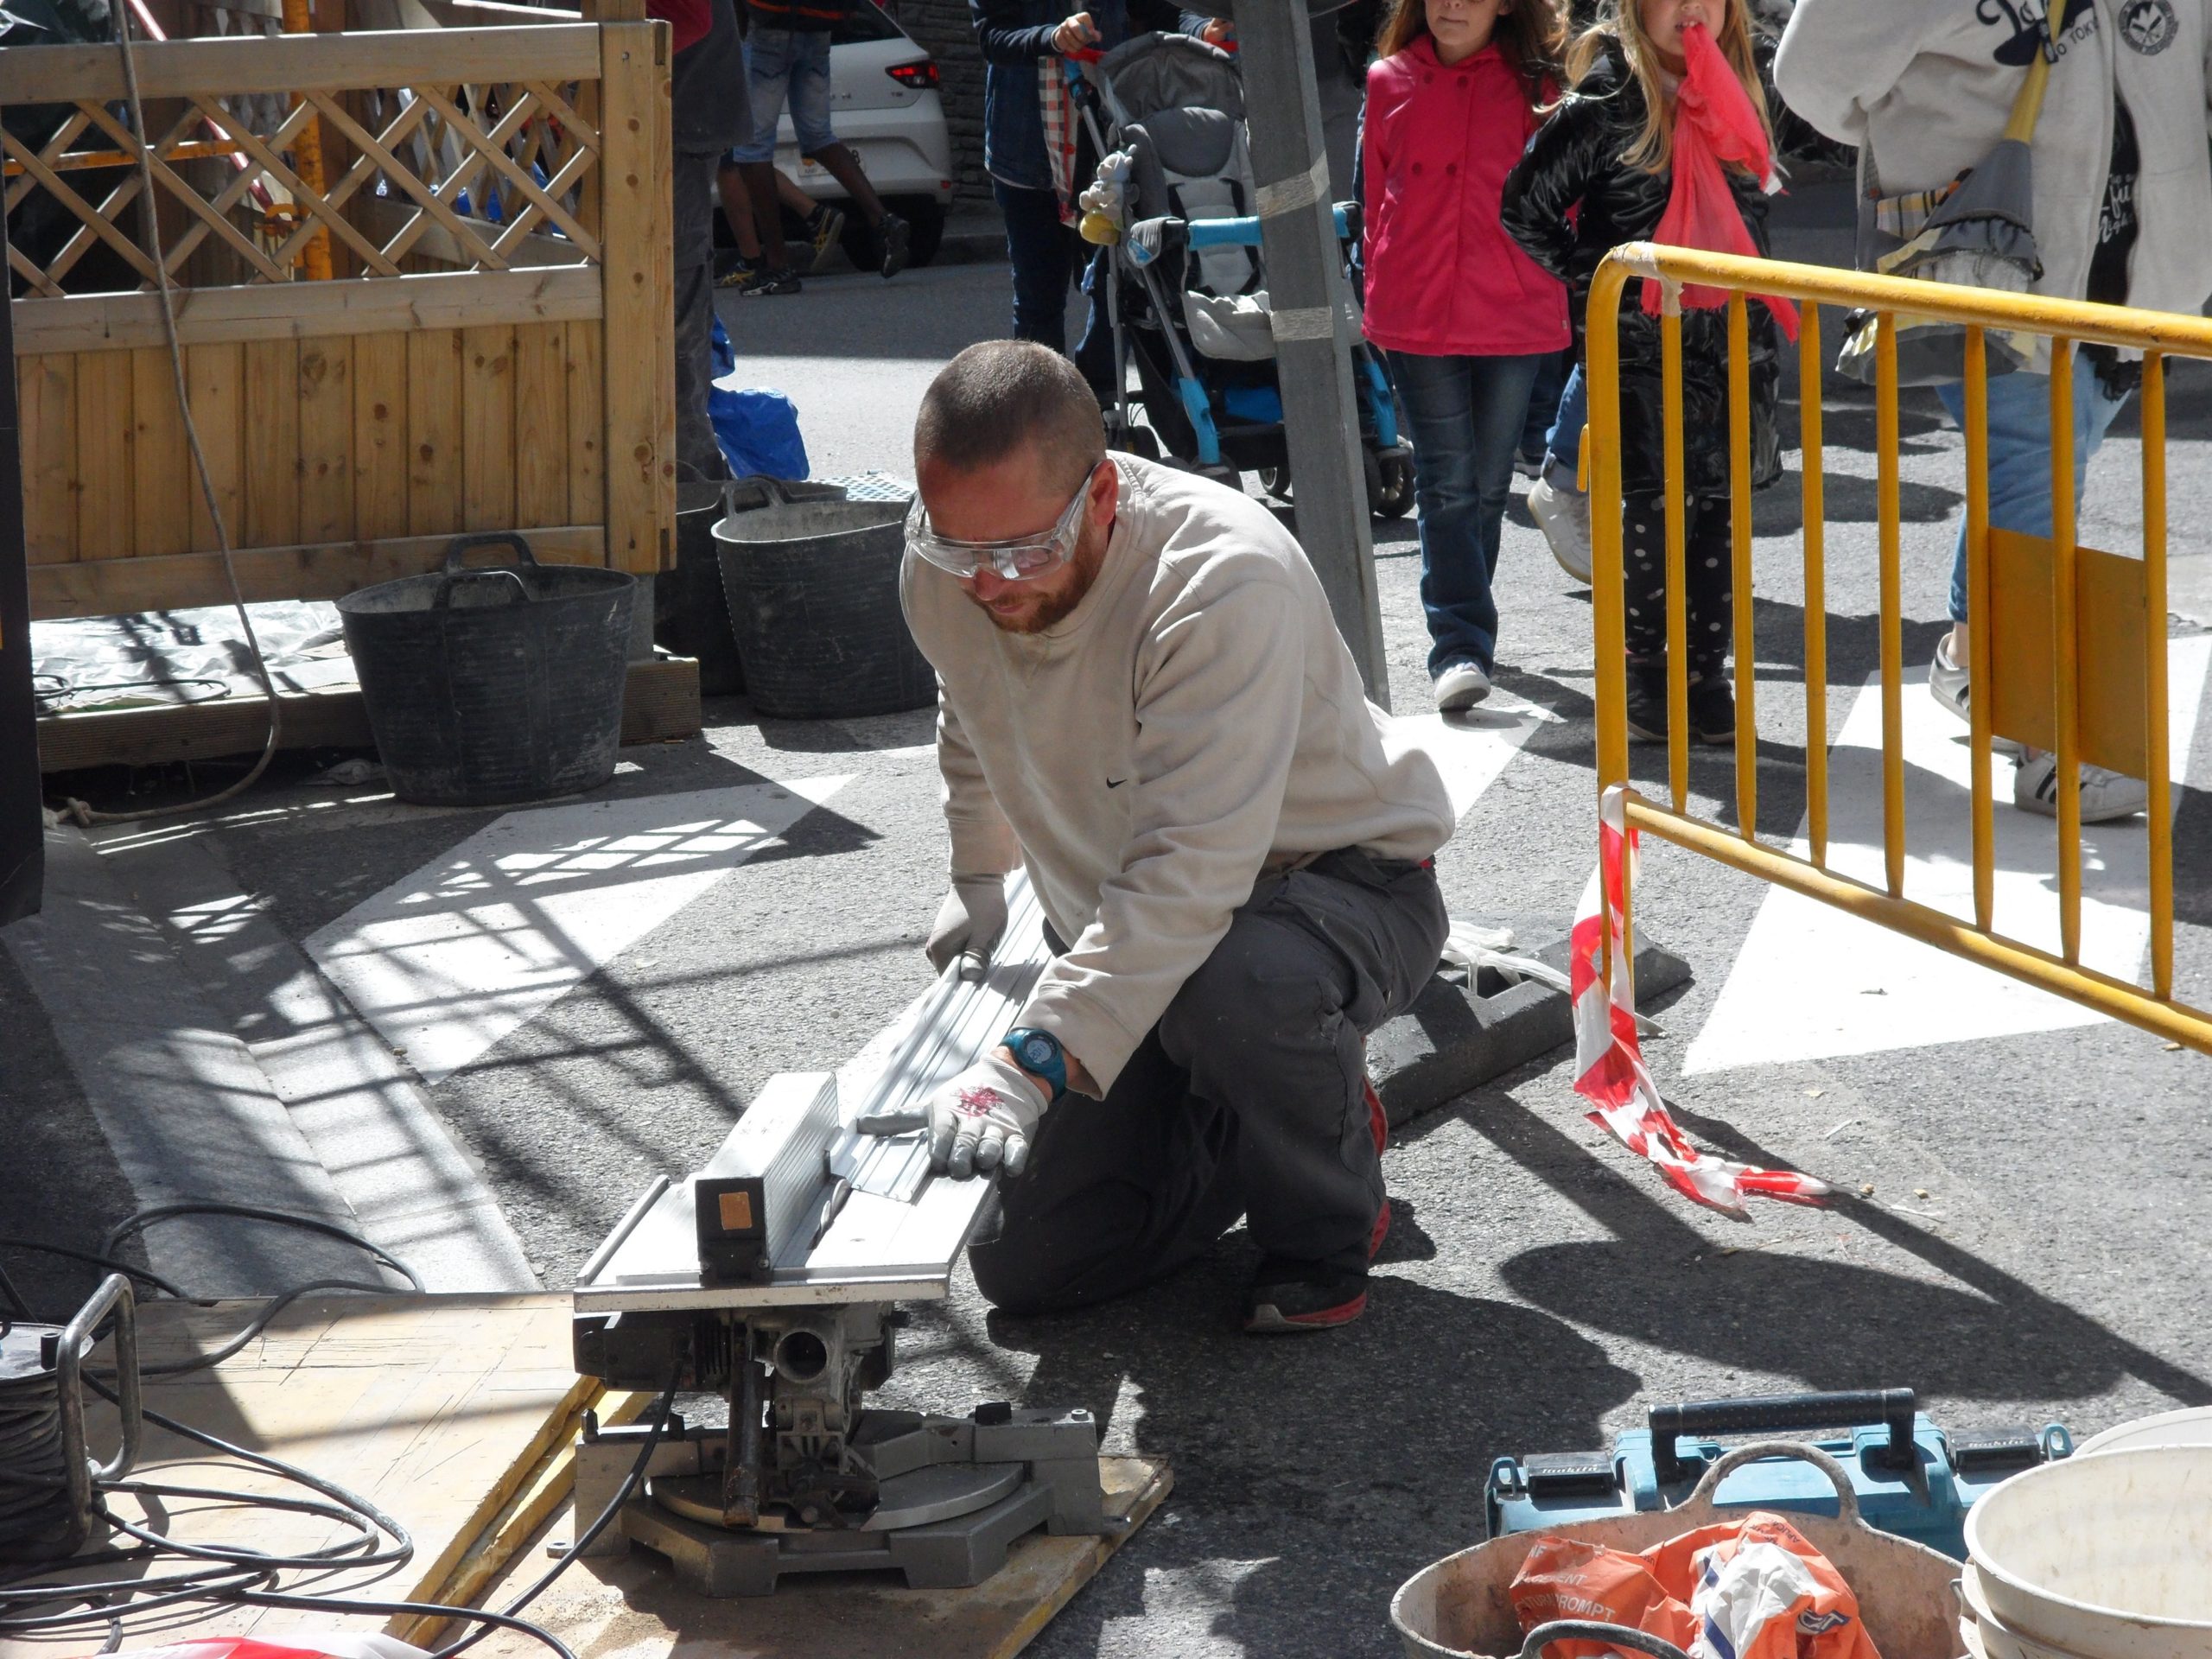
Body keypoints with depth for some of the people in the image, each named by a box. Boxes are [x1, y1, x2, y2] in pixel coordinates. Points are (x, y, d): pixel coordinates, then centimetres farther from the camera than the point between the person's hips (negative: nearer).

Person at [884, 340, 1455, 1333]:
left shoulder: (1225, 579, -35)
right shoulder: (944, 572, -13)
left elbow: (1190, 870, -43)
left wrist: (1032, 1062, -50)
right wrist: (978, 879, 27)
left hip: (1343, 881, -6)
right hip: (1128, 928, 6)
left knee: (1230, 983, -42)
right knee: (1023, 1262, -5)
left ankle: (1331, 1224, -10)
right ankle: (1270, 1125, 21)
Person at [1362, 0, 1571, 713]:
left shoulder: (1536, 84, 1)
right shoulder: (1390, 82, 4)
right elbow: (1378, 199, 12)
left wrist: (1559, 293, 4)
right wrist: (1379, 300, 12)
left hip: (1516, 316, 0)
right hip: (1417, 319, 0)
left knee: (1488, 485, 10)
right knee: (1447, 485, -6)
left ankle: (1463, 630, 24)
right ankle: (1460, 648, -9)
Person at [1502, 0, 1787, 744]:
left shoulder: (1738, 99, 10)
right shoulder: (1606, 107, -8)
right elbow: (1524, 207, -6)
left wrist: (1759, 329, 12)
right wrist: (1593, 279, -9)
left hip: (1731, 344, 5)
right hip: (1640, 347, -5)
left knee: (1718, 509, 6)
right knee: (1655, 509, -1)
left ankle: (1706, 679, 14)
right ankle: (1647, 679, 11)